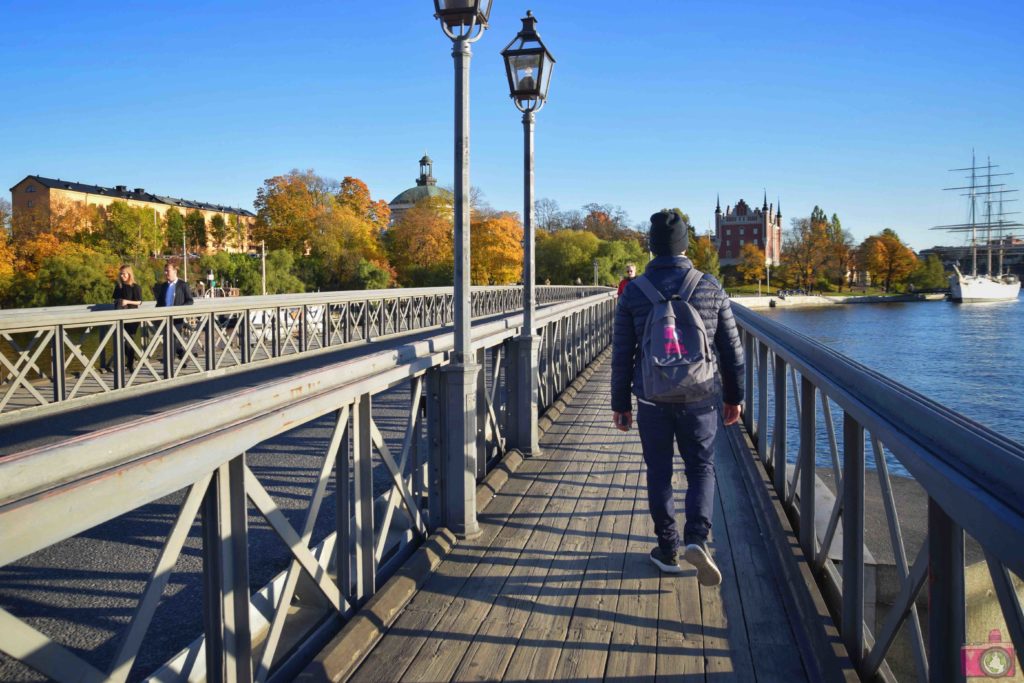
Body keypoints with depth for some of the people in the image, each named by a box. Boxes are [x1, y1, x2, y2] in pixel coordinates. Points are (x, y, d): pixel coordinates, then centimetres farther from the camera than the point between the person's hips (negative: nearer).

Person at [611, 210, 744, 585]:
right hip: (700, 399, 0)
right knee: (701, 469, 14)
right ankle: (696, 538, -6)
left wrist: (620, 403, 8)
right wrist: (733, 396, 14)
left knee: (659, 473, 12)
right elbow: (732, 349, 3)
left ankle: (668, 550, 19)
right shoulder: (710, 287, -2)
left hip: (652, 399, 0)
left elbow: (622, 355, -1)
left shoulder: (633, 292, -3)